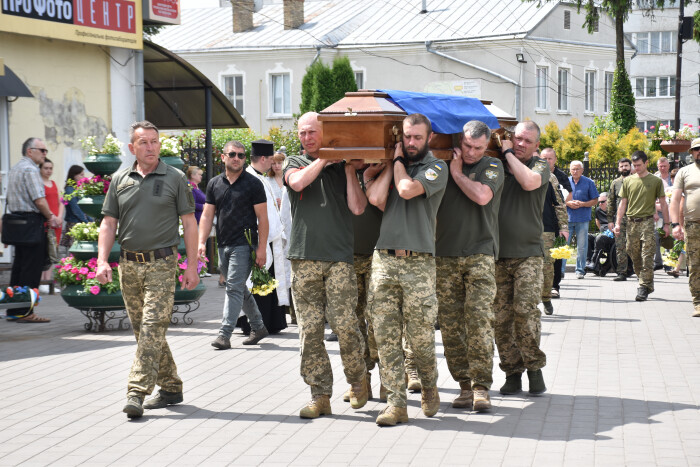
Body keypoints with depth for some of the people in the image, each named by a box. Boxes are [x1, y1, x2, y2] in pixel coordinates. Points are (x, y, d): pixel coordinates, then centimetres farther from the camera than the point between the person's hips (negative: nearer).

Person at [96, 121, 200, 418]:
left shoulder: (175, 178, 2)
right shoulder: (119, 180, 10)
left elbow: (189, 223, 2)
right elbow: (109, 223, 10)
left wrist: (192, 266, -4)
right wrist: (102, 261, -3)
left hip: (161, 264, -4)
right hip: (129, 265, 4)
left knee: (152, 328, -13)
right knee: (142, 330, 9)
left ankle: (137, 393, -16)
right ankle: (170, 388, 22)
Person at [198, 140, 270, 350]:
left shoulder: (253, 184, -2)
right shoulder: (214, 184, 11)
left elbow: (262, 218, -4)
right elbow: (207, 215, 11)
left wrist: (262, 248, -11)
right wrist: (202, 242, -1)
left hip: (243, 245, -6)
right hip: (223, 245, 6)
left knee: (234, 288, -12)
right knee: (240, 289, 14)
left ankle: (225, 334, -13)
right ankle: (258, 327, 28)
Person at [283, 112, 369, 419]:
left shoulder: (342, 166, 11)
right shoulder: (294, 163, 14)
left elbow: (357, 207, -1)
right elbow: (297, 182, -10)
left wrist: (348, 166, -1)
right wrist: (325, 158, -6)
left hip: (339, 258, -2)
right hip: (304, 258, 2)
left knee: (344, 325, -8)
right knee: (309, 331, 0)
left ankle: (358, 380, 15)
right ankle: (320, 396, 7)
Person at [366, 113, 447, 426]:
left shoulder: (436, 167, 2)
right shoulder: (390, 166, 17)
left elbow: (408, 189, -15)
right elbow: (376, 198, -1)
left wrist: (398, 160, 3)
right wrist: (391, 163, 6)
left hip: (418, 262, -4)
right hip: (384, 259, 4)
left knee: (421, 337, -2)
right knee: (386, 335, -1)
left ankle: (429, 388, 25)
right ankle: (396, 403, 3)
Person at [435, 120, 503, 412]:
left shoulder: (492, 167, 5)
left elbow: (482, 196, -12)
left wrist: (457, 173, -2)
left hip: (480, 254, -3)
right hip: (445, 256, 3)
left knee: (479, 319, -12)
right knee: (450, 324, 0)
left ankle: (481, 387, -9)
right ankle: (465, 384, 8)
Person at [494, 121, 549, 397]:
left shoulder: (540, 167, 4)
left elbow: (528, 182, -18)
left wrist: (508, 152, -8)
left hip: (528, 253, -2)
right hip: (498, 254, 2)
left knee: (525, 311, -15)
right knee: (500, 317, 0)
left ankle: (534, 367, 1)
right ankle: (513, 372, 10)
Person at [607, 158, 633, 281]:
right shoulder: (615, 183, 14)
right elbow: (610, 202, 14)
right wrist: (610, 219, 7)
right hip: (619, 219, 2)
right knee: (620, 247, -1)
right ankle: (622, 272, 3)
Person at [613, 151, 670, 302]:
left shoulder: (656, 181, 4)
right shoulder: (628, 181, 11)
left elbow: (663, 203, 8)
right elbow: (623, 203, 14)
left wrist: (666, 224, 3)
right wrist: (618, 223, 7)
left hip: (648, 221, -3)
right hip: (631, 222, 3)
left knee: (647, 256, -10)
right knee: (635, 256, 6)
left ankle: (644, 287, -10)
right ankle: (647, 284, 19)